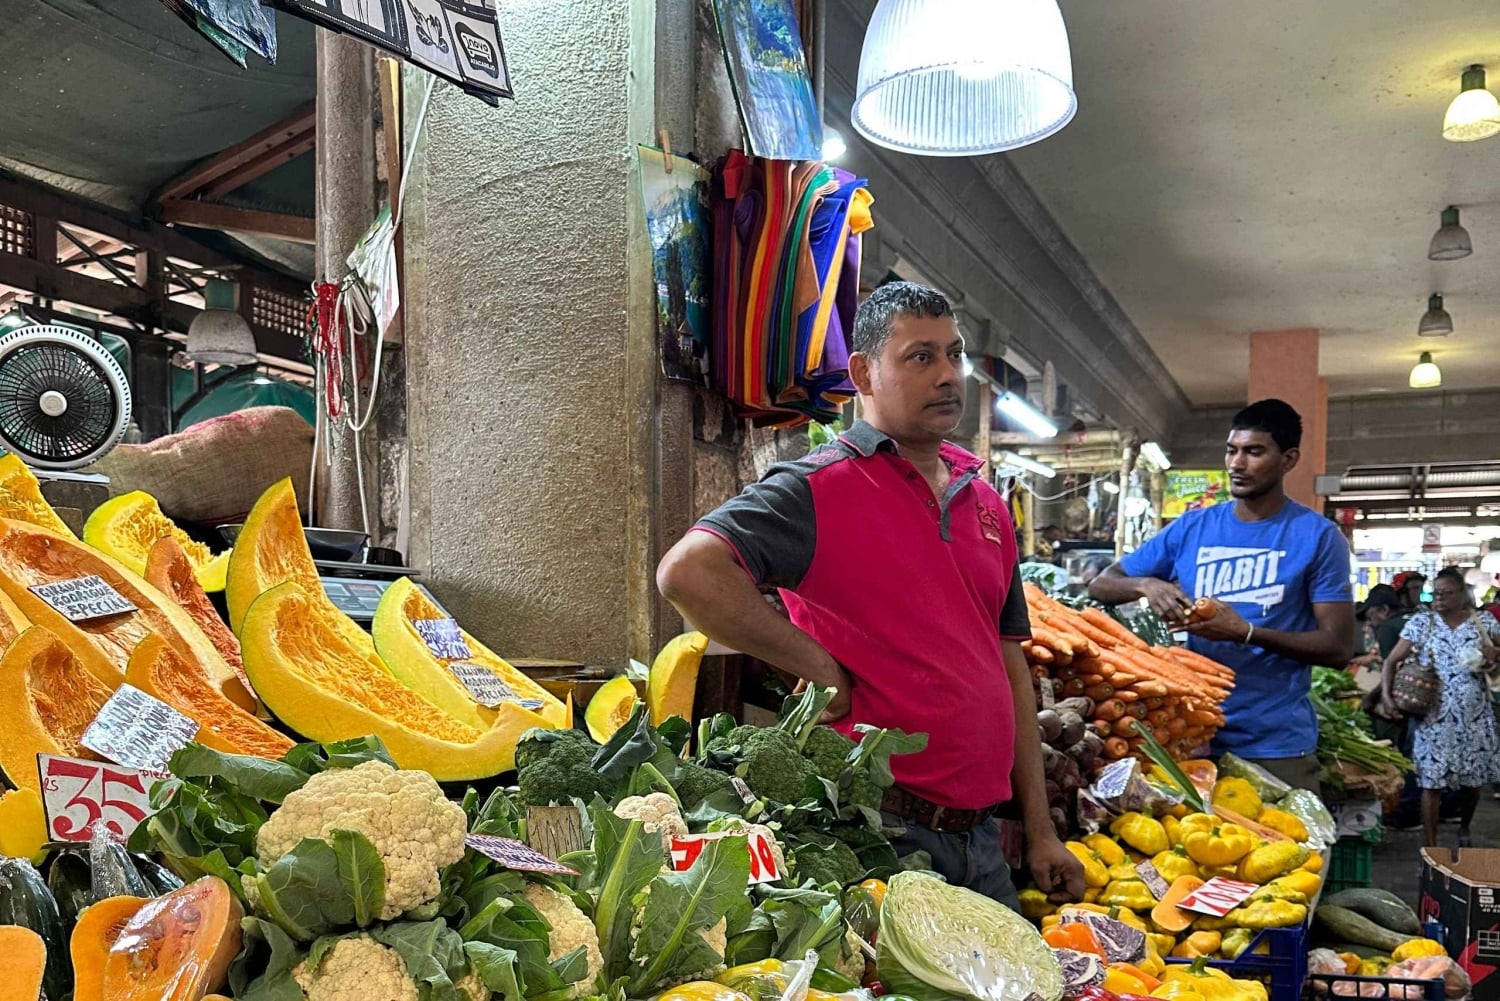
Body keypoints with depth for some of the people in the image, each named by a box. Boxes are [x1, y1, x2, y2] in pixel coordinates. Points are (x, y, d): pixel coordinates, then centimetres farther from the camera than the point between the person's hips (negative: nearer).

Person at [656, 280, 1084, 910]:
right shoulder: (821, 487, -12)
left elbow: (1010, 666, 15)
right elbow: (688, 571, -28)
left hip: (982, 834, 7)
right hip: (882, 834, -7)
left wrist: (1039, 831, 12)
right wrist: (822, 669, -19)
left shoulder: (985, 504, 12)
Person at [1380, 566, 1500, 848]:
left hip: (1475, 715, 2)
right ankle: (1430, 847, 5)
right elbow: (1392, 661, -1)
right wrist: (1386, 694, -16)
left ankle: (1464, 828, 40)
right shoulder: (1421, 622, 0)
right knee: (1432, 781, -4)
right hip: (1435, 715, -2)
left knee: (1473, 779, 11)